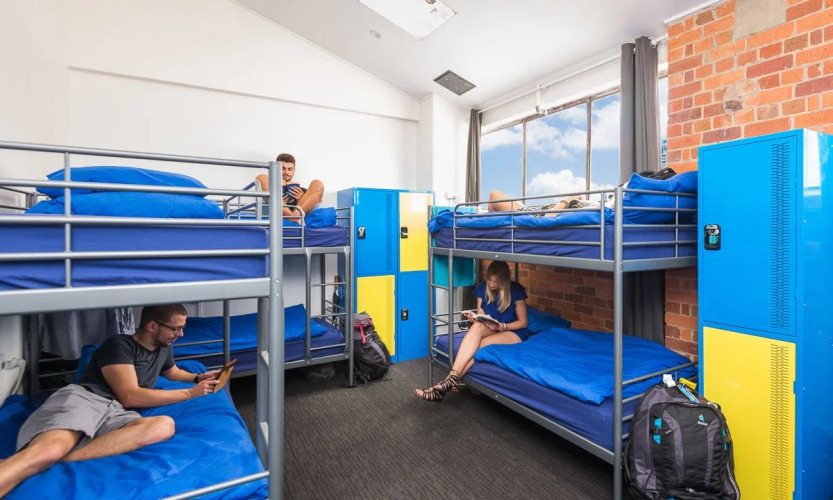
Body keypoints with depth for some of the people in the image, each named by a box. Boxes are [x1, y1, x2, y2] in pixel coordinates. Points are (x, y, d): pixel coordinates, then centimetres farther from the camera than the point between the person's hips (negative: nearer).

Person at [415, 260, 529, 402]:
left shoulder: (516, 290, -12)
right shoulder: (482, 288, -1)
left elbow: (523, 322, -7)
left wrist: (501, 326, -24)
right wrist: (474, 318, -21)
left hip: (514, 333, -3)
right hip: (492, 330, 3)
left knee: (479, 345, -34)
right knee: (477, 326, -34)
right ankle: (452, 379, -42)